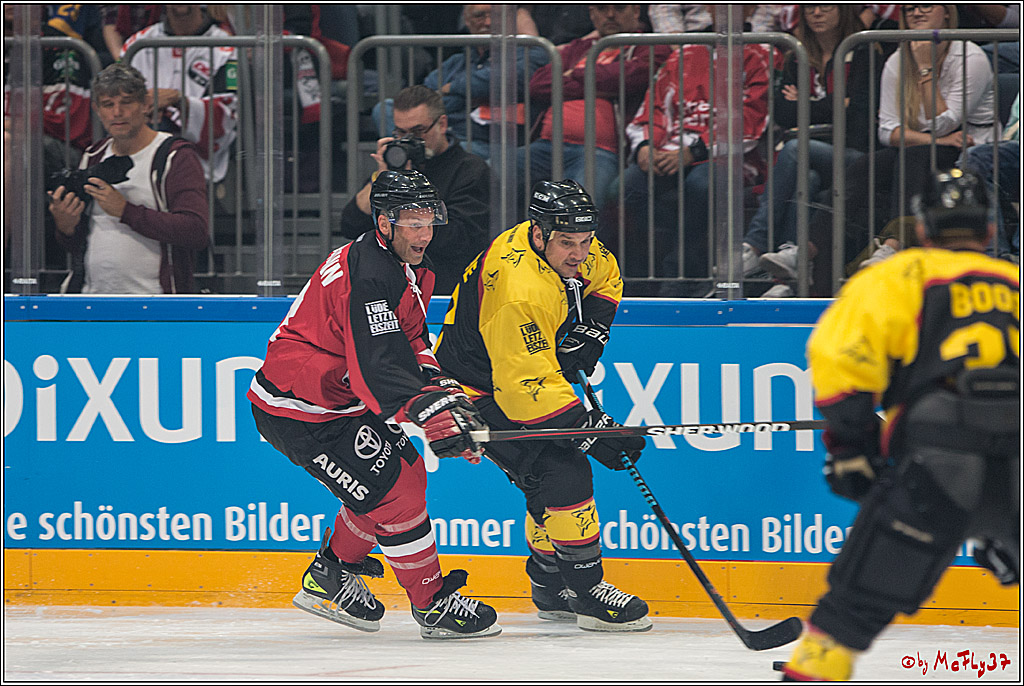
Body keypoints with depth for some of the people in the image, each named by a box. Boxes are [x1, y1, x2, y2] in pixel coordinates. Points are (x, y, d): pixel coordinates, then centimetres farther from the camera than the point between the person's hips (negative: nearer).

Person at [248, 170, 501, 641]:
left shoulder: (410, 268, 7)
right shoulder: (368, 275, -27)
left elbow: (410, 344, 16)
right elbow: (377, 368, -36)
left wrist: (443, 389, -1)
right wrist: (429, 412, -46)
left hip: (340, 398, 11)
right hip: (295, 412, -11)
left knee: (405, 471, 15)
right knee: (395, 488, -14)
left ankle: (328, 578, 29)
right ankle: (433, 605, -1)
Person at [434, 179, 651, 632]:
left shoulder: (572, 253, -9)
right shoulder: (518, 292, -37)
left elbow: (605, 279, 16)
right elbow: (527, 389, -37)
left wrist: (588, 335, 0)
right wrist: (591, 430, -37)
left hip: (520, 376, 9)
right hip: (476, 392, -9)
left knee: (556, 479, 13)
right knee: (563, 473, -18)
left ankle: (550, 587, 27)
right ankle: (586, 590, -10)